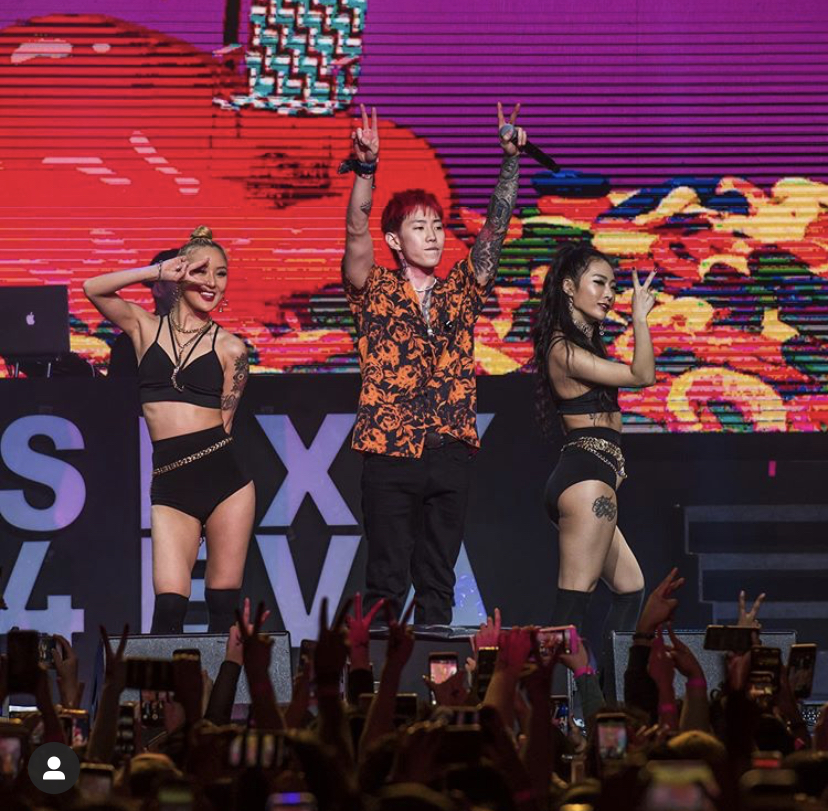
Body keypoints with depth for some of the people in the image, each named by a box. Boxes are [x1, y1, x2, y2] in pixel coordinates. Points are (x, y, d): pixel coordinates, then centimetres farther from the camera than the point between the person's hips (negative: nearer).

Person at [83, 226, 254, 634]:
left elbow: (224, 421, 8)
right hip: (170, 485, 0)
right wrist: (157, 272, -2)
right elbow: (93, 288, -1)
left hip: (224, 477, 0)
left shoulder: (230, 348, 7)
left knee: (224, 607, 1)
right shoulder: (145, 328, 11)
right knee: (169, 602, -13)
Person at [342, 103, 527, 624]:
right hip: (390, 450, -3)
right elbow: (357, 233, -11)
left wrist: (510, 160, -4)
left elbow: (496, 228, 7)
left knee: (439, 579, 7)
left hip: (451, 450, 3)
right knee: (388, 577, -2)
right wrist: (365, 169, -26)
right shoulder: (375, 290, 4)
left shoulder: (460, 292, 13)